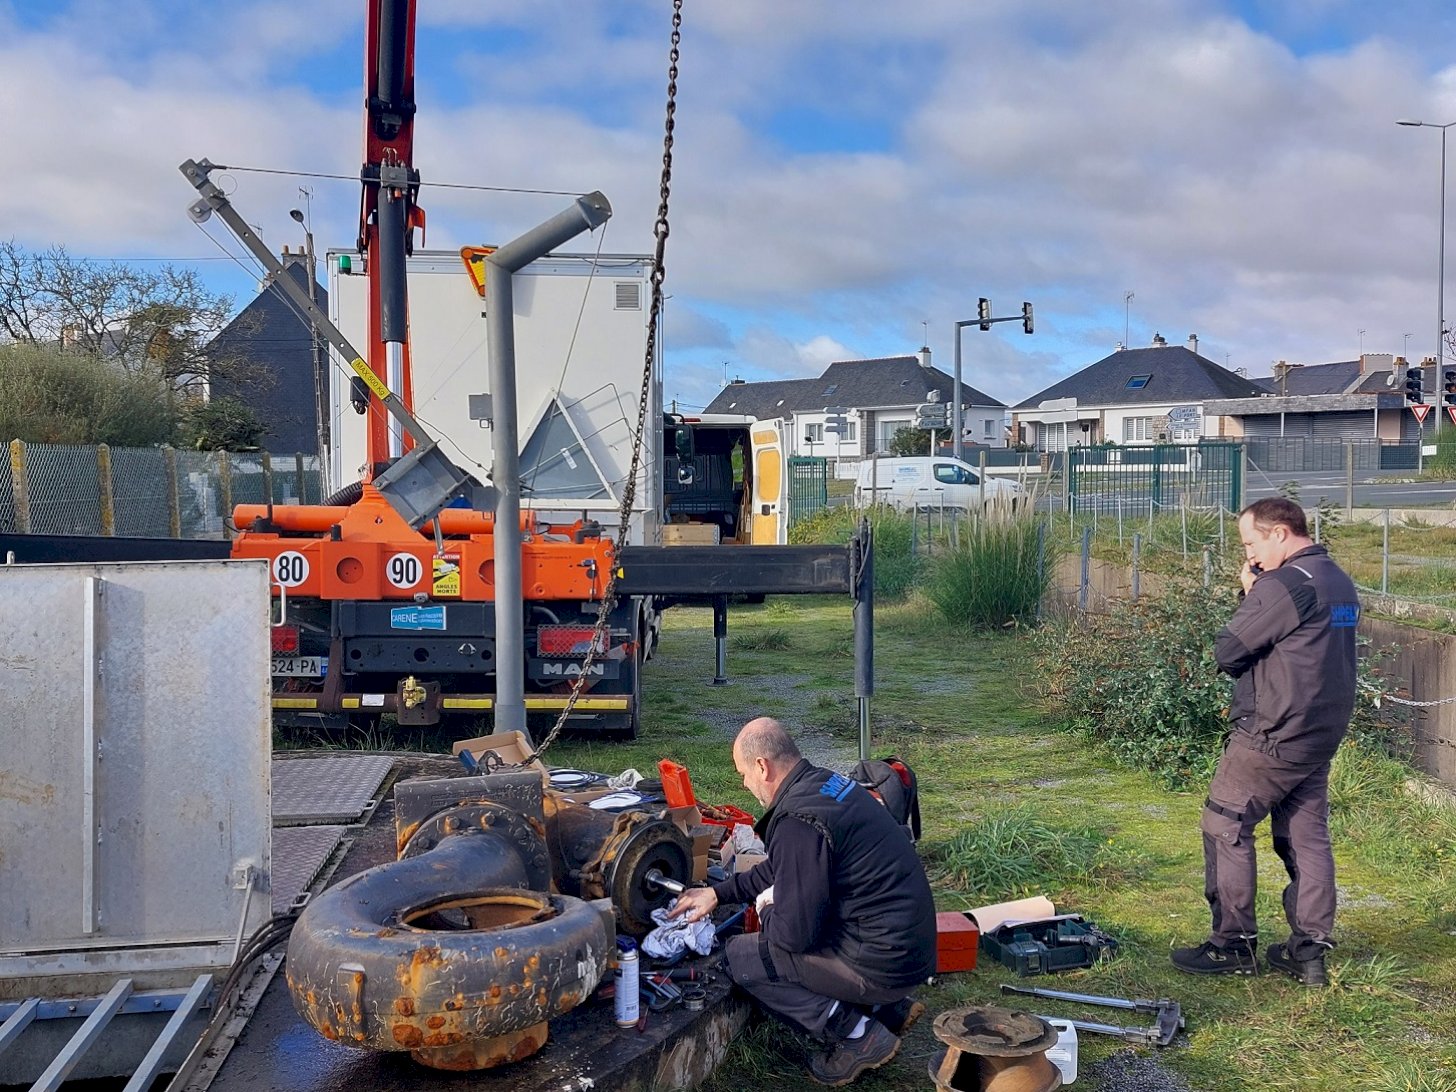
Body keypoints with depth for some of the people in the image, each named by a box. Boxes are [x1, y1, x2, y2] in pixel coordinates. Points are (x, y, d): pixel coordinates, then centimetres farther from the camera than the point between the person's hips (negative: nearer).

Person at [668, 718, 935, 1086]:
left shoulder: (798, 820, -23)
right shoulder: (823, 782, 7)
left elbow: (795, 932, -20)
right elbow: (781, 868, 23)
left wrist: (766, 915, 2)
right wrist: (718, 893, 25)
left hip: (883, 962, -9)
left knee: (740, 958, -1)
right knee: (774, 925, 24)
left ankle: (859, 1035, 2)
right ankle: (887, 1008, 18)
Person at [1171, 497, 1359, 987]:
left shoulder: (1285, 584, -18)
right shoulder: (1340, 583, 12)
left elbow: (1227, 652, -15)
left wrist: (1250, 596, -2)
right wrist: (1258, 595, 6)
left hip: (1273, 735, -9)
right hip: (1323, 734, 9)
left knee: (1225, 828, 1)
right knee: (1308, 836, 12)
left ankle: (1233, 944, 6)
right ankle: (1309, 950, 15)